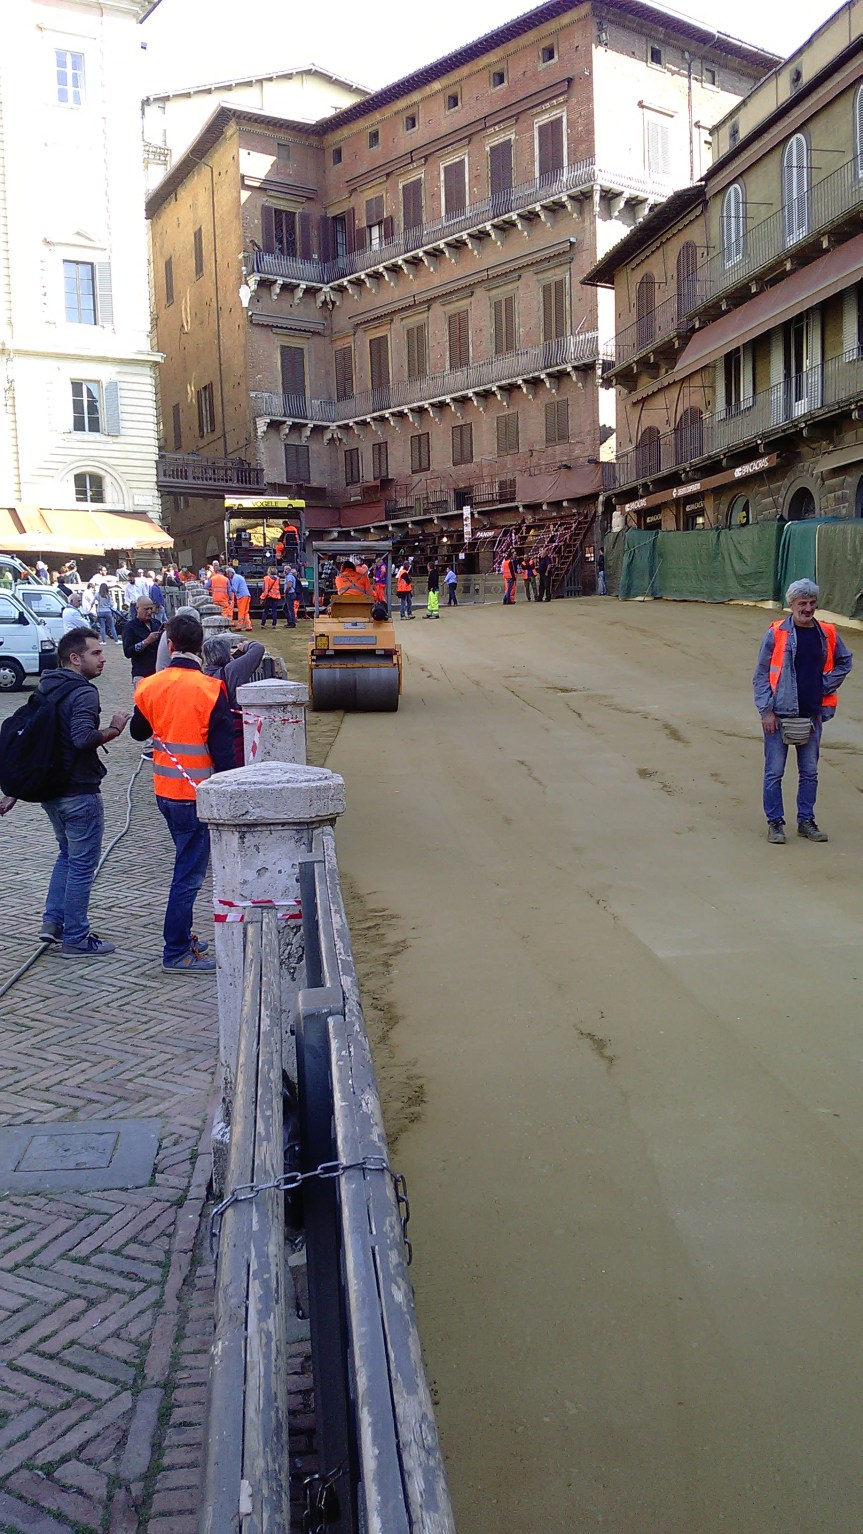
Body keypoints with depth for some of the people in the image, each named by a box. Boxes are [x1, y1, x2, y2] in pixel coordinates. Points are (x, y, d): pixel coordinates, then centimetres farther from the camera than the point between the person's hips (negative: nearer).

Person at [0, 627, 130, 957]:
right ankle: (75, 939, 10)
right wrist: (114, 729, -15)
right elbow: (83, 737, -33)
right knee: (82, 864, 2)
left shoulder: (45, 689, 11)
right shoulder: (83, 692, -17)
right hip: (79, 792, -9)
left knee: (67, 855, 25)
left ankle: (53, 921, 23)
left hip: (48, 789, 9)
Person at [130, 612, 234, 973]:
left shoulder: (150, 686, -1)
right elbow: (222, 748, -14)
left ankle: (181, 936, 31)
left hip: (164, 790, 6)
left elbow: (138, 732, 15)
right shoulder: (210, 690, -16)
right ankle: (176, 953, 6)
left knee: (186, 865, 21)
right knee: (189, 872, 1)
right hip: (196, 794, -6)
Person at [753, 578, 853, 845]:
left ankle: (806, 821, 23)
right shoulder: (776, 634, -7)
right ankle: (775, 822, 12)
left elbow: (844, 662, 20)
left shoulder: (827, 634, 4)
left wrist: (828, 684, 4)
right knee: (774, 772, 2)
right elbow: (761, 675, -5)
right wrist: (766, 711, -9)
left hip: (812, 714, 4)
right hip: (780, 715, -4)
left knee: (809, 772, 11)